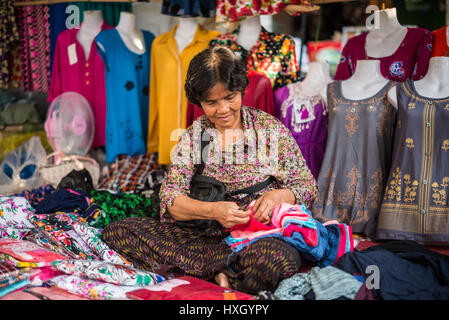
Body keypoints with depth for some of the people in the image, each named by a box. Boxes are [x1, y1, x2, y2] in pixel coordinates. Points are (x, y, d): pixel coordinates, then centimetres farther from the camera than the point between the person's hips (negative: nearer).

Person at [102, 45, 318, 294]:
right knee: (117, 232, -17)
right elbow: (169, 198, -1)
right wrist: (212, 210, -20)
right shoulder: (193, 136, 10)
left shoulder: (271, 129, 5)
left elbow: (307, 187, 6)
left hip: (261, 235, -3)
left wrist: (278, 195, -16)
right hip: (204, 235, 3)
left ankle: (219, 269, -9)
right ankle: (235, 265, -17)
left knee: (279, 259, -41)